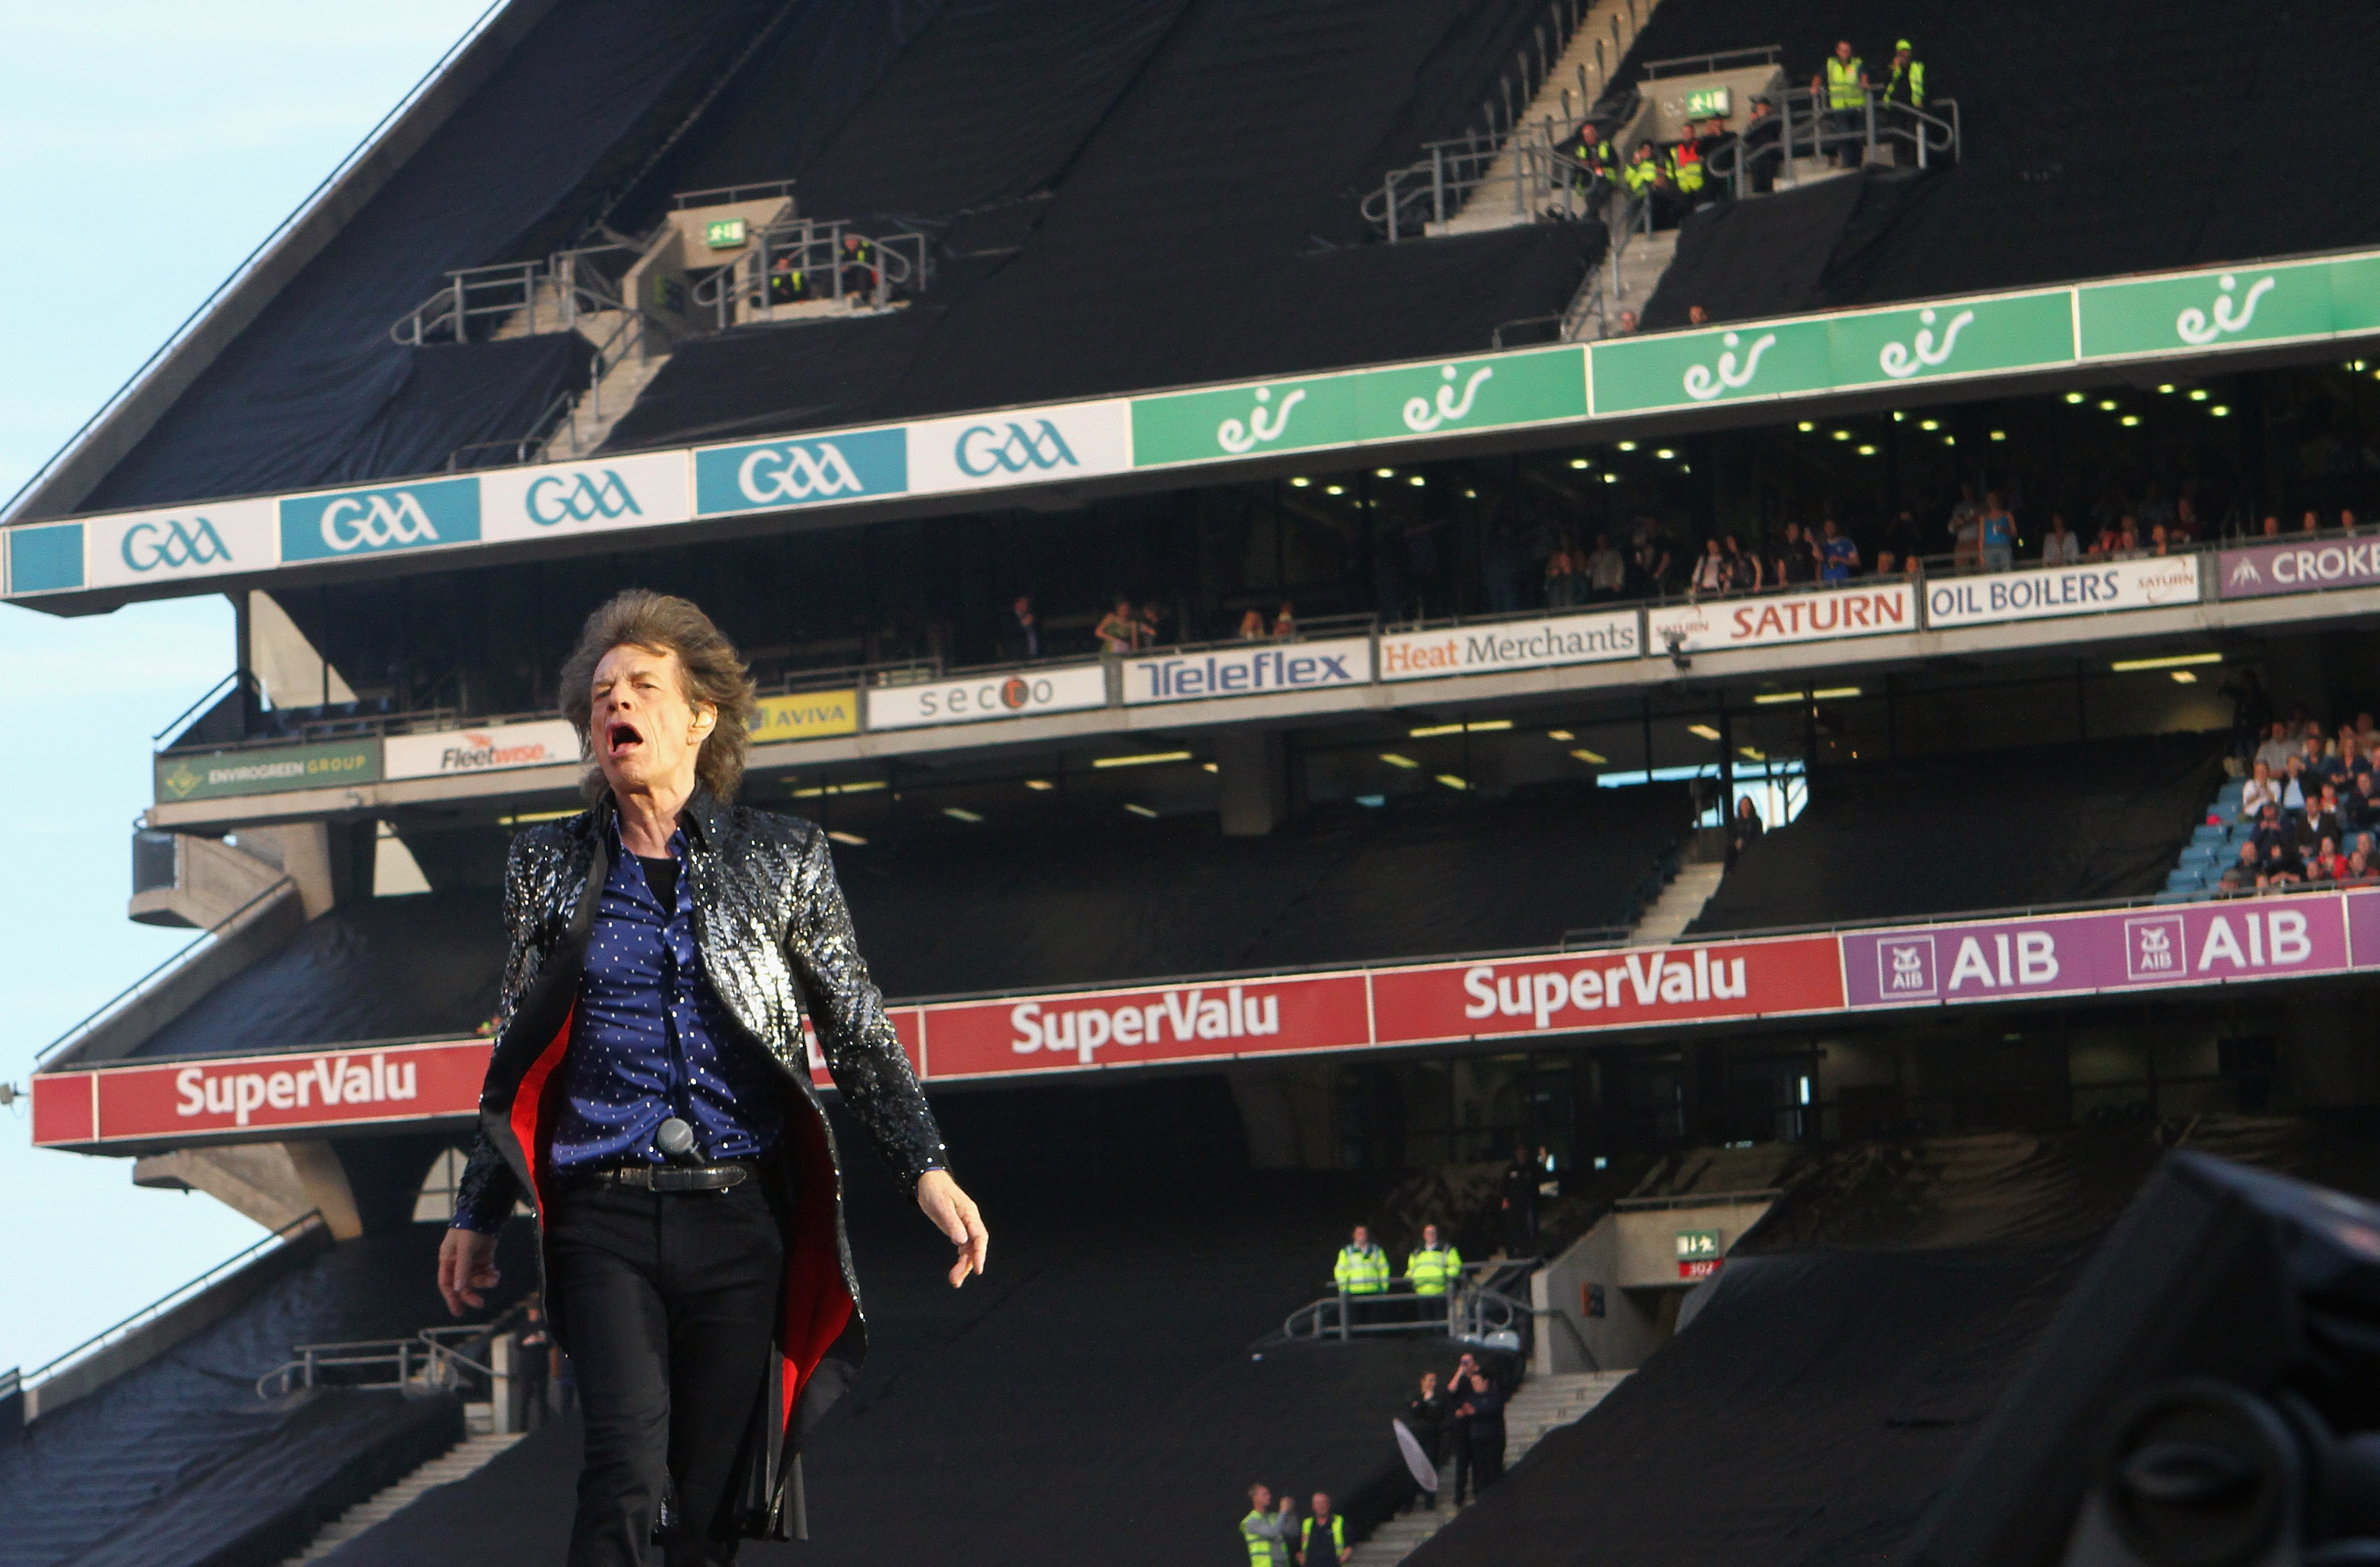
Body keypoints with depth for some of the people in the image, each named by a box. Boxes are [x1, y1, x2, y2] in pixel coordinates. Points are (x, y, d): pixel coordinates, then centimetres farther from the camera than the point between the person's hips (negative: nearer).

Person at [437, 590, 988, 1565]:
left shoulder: (781, 859, 10)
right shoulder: (550, 867, 13)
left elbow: (858, 1036, 9)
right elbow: (514, 1063, 19)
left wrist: (927, 1169, -3)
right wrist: (478, 1218, 17)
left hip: (740, 1219, 1)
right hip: (605, 1219, 0)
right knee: (627, 1466, -20)